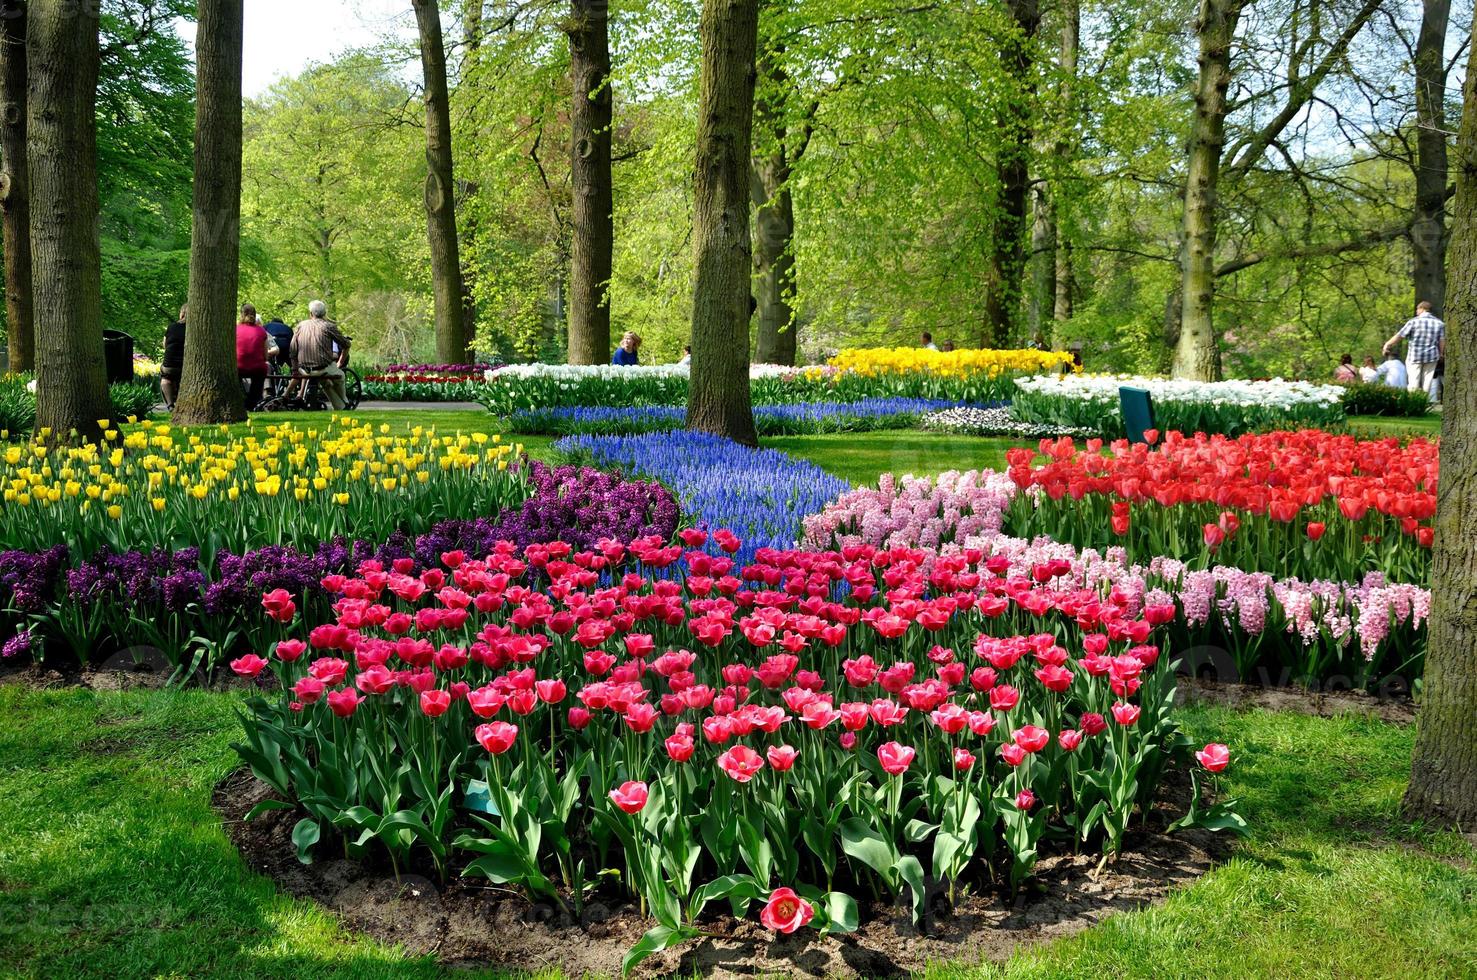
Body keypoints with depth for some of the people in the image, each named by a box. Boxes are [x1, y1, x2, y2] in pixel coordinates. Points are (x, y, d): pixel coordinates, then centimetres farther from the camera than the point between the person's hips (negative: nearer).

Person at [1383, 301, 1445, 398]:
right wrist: (1440, 354, 16)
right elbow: (1442, 342, 2)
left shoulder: (1414, 321, -8)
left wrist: (1387, 344, 5)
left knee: (1414, 381, 3)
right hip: (1431, 357, 3)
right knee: (1427, 381, 9)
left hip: (1414, 356, -3)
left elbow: (1399, 336, -6)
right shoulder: (1439, 323, 2)